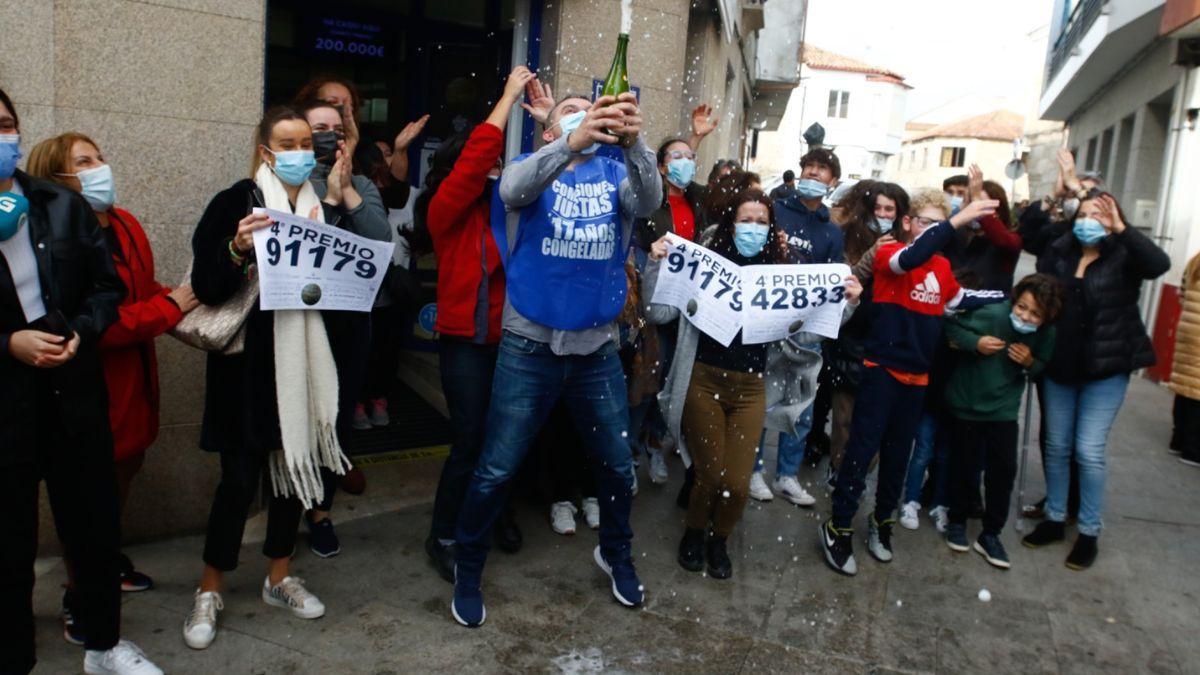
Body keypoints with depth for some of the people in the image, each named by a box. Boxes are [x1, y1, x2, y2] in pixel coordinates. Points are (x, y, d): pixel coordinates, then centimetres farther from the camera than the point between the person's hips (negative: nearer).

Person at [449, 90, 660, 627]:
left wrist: (634, 142, -37)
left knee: (617, 464, 16)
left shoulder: (614, 174, 5)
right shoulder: (530, 167, 0)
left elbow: (649, 201, -17)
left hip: (598, 347, 3)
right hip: (530, 345, -2)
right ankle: (468, 569, 28)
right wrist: (572, 142, -43)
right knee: (496, 470, 4)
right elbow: (514, 189, -25)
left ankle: (616, 553, 42)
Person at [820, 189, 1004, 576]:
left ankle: (882, 520, 33)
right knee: (862, 450, -4)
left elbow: (957, 298, 27)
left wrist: (1007, 297, 22)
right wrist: (958, 220, -36)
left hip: (917, 374, 6)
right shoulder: (888, 253, -10)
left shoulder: (942, 266, 8)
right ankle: (838, 528, 6)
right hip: (882, 369, -6)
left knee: (898, 454, 16)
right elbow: (910, 258, -33)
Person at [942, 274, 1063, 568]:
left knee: (1004, 468, 1)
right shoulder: (992, 315, -24)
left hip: (1003, 409, 3)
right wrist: (974, 343, -28)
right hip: (967, 403, -3)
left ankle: (990, 534, 16)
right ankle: (957, 521, 29)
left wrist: (1030, 363, -17)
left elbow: (1042, 368, 4)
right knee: (965, 465, 7)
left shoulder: (1046, 335, -11)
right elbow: (951, 326, -13)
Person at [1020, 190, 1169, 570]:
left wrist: (1121, 228, -29)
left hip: (1106, 368, -3)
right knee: (1056, 446, 13)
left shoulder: (1124, 257, -7)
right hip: (1059, 366, 4)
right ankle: (1054, 519, 29)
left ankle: (1090, 532, 15)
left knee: (1089, 451, -1)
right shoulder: (1058, 254, 1)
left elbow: (1159, 264, -27)